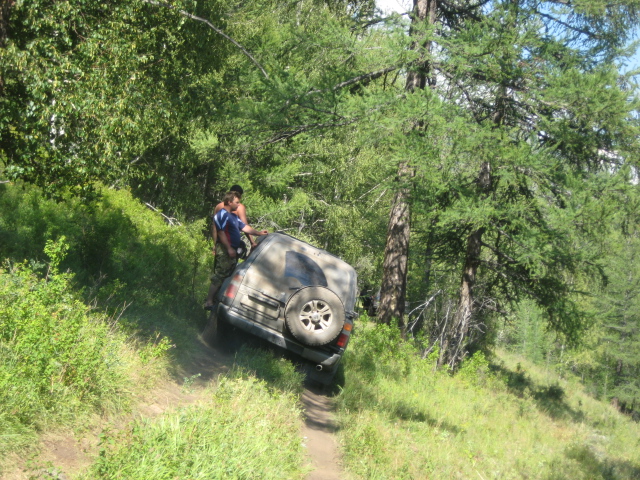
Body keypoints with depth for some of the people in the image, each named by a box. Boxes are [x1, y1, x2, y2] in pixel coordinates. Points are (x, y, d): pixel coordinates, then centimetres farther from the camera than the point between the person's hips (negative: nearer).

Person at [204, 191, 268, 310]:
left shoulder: (233, 216, 20)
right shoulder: (222, 215, -13)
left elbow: (244, 227, 22)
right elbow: (221, 233, -21)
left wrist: (259, 233, 17)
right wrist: (229, 249, -24)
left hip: (231, 251, 11)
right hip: (224, 251, -11)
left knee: (229, 276, 14)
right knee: (219, 276, -11)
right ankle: (209, 302, -11)